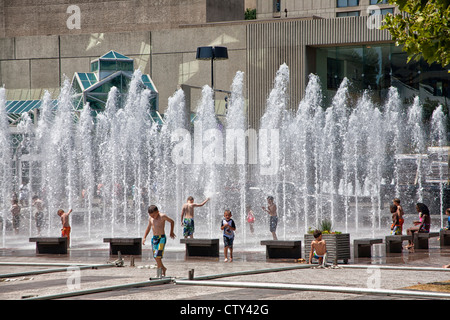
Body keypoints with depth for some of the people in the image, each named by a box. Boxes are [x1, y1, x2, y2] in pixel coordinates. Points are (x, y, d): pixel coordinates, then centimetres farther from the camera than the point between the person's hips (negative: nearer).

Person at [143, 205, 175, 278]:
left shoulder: (162, 216, -12)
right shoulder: (150, 218, 5)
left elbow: (172, 222, 3)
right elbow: (148, 227, 21)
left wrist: (171, 232, 11)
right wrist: (144, 237, 16)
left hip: (161, 238, -6)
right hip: (154, 238, 6)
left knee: (157, 256, -16)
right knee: (155, 257, 9)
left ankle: (160, 269, -3)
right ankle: (163, 269, 27)